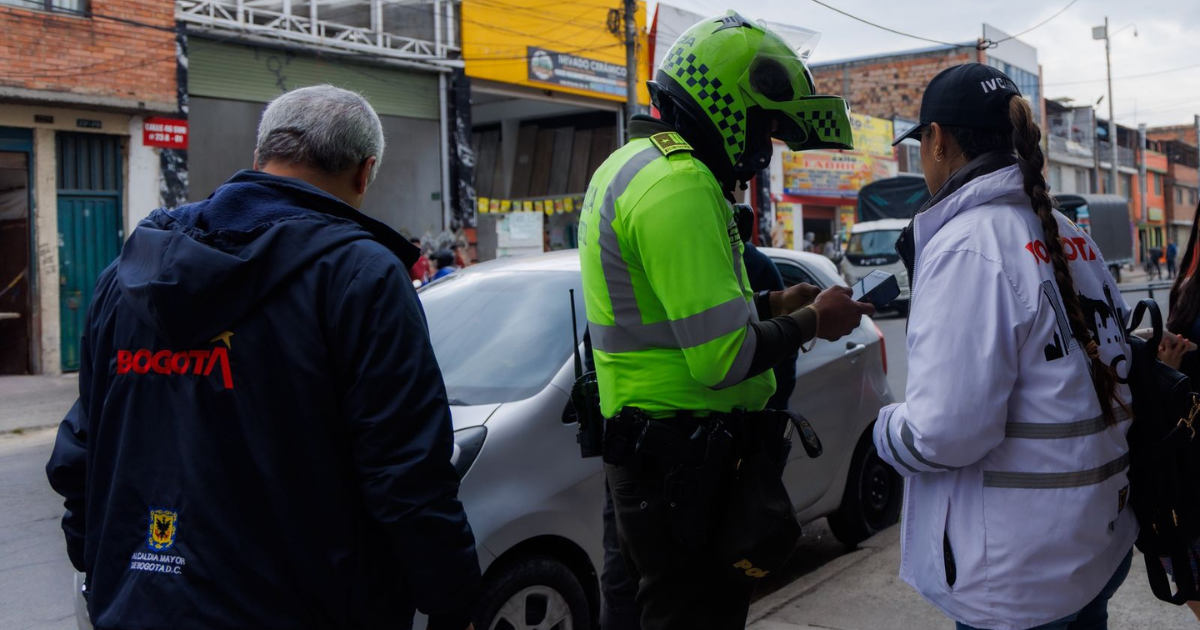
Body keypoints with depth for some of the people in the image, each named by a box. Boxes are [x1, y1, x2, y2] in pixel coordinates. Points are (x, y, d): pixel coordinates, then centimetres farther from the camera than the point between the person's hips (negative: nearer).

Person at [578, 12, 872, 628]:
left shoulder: (635, 165, 15)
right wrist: (811, 321, -7)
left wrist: (770, 304, 13)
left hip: (646, 454, 11)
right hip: (682, 464, -10)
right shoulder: (680, 184, -20)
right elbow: (722, 358, -24)